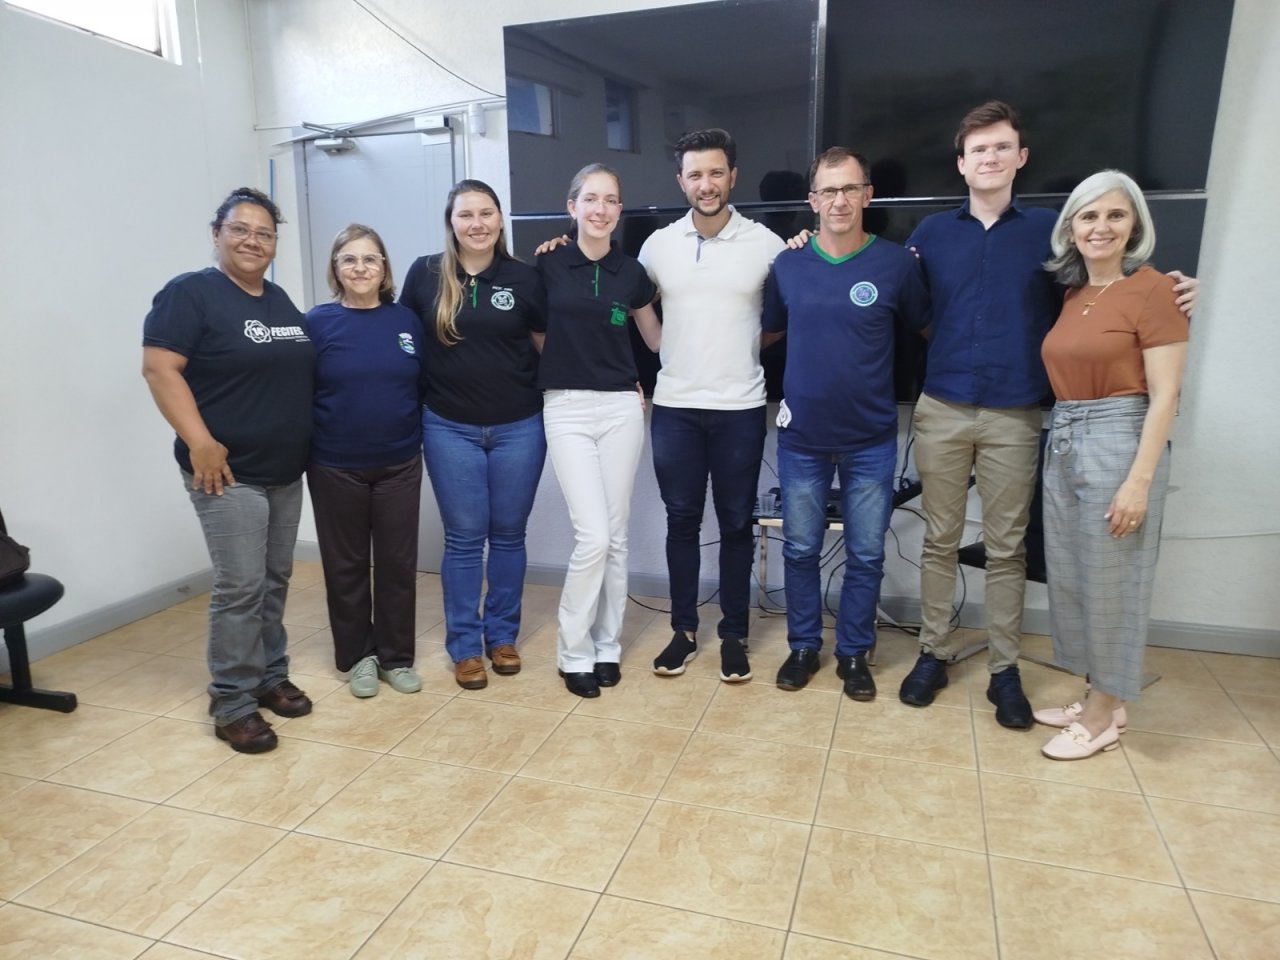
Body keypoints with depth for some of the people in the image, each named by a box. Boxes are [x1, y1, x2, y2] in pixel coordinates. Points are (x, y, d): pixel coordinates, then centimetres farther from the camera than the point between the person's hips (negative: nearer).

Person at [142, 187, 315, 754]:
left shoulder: (280, 302, 14)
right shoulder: (190, 293, -8)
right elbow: (158, 369, -15)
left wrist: (306, 443, 14)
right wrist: (200, 443, -22)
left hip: (286, 470, 7)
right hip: (228, 472, -7)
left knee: (275, 581, 13)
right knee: (240, 588, -6)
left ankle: (270, 677, 27)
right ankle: (231, 704, 7)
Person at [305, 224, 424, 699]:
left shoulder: (407, 320, 2)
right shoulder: (317, 322, -4)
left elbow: (425, 386, 8)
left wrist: (422, 439, 2)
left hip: (400, 464, 2)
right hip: (336, 468, -1)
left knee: (398, 562, 8)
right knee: (346, 565, 10)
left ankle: (396, 656, 24)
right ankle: (357, 656, 26)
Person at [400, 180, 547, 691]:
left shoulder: (524, 277, -1)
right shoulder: (425, 274, 0)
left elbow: (547, 343, 9)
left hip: (518, 426, 1)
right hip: (450, 428, 0)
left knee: (508, 533, 10)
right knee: (464, 537, 5)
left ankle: (502, 634, 27)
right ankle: (464, 645, 19)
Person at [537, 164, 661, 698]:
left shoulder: (631, 271, 6)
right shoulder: (548, 263, -1)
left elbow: (656, 339, 17)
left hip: (621, 407, 3)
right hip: (567, 408, -2)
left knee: (616, 535, 6)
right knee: (592, 536, -9)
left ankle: (606, 645, 23)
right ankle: (573, 652, 10)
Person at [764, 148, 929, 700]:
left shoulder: (896, 263, -4)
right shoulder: (787, 265, 0)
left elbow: (929, 329, 8)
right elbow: (767, 332, 14)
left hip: (871, 439, -1)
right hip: (801, 435, 1)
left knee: (866, 555, 9)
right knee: (800, 549, 11)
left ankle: (854, 653, 27)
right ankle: (803, 646, 29)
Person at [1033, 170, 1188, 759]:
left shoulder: (1152, 291, -9)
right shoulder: (1071, 293, 12)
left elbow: (1164, 395, -13)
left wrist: (1140, 480, -17)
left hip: (1118, 442, -7)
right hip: (1062, 443, 7)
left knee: (1110, 582, 2)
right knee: (1069, 577, 12)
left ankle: (1104, 716, 17)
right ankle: (1096, 697, 27)